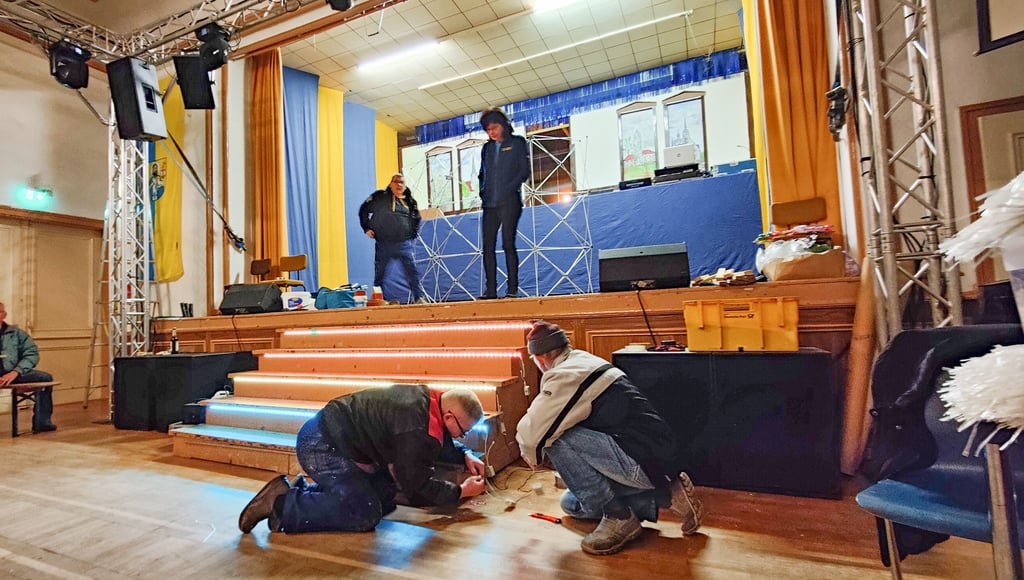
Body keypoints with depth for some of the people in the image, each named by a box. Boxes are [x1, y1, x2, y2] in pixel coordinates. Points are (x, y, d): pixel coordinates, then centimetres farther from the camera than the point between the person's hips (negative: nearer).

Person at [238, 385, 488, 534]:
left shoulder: (427, 398, 2)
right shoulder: (418, 429, -27)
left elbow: (439, 443, 22)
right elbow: (418, 485, -16)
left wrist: (465, 455, 9)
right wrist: (460, 492, -4)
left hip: (332, 436, 10)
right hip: (322, 446, -10)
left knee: (385, 498, 10)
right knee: (365, 514, -13)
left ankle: (304, 489, 14)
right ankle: (282, 503, -6)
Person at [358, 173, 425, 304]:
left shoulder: (409, 200, 10)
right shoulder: (380, 196, 2)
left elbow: (417, 218, 24)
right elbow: (364, 210, 9)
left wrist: (414, 232, 13)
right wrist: (366, 227, 2)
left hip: (404, 243, 1)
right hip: (383, 243, -1)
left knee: (411, 270, -7)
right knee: (379, 272, 6)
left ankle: (418, 298, -3)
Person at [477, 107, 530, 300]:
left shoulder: (517, 143, 7)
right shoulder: (486, 148, 20)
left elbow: (525, 171, -1)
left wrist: (508, 189, -11)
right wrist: (483, 192, 6)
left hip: (509, 201, -5)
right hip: (490, 203, 5)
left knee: (508, 243, -10)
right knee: (488, 246, -1)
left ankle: (512, 289, -7)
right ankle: (490, 290, 1)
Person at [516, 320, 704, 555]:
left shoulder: (565, 376, -19)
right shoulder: (584, 361, 12)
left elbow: (532, 430, -22)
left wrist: (531, 453, 1)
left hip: (641, 461, -10)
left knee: (557, 441, -20)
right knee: (572, 504, 19)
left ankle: (618, 517, -7)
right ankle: (666, 494, 15)